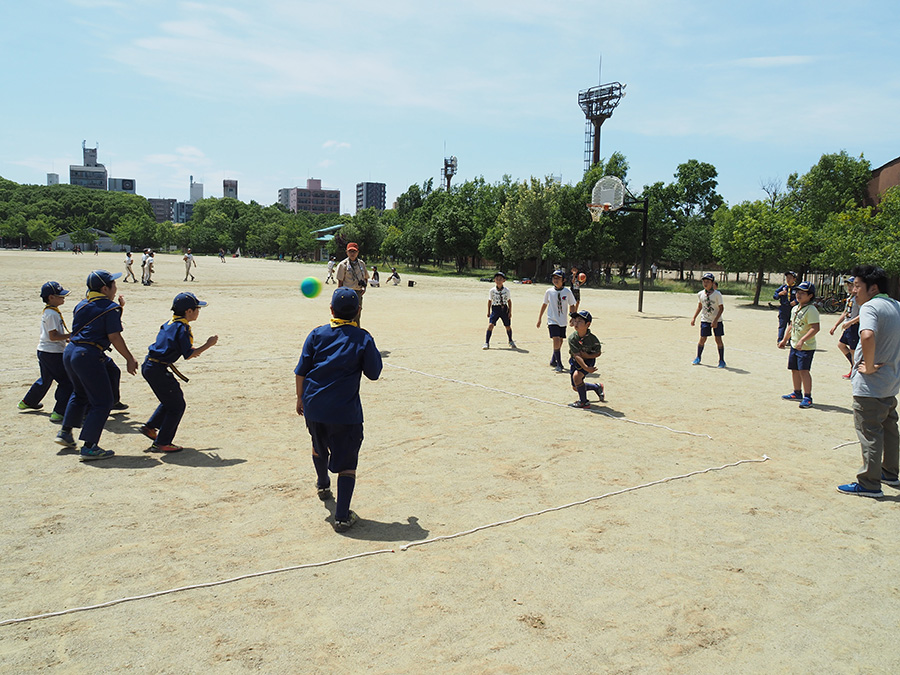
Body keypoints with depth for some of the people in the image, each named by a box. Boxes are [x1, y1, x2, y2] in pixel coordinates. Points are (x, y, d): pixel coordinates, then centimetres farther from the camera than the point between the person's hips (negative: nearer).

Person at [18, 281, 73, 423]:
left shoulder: (47, 312, 14)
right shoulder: (52, 314, -18)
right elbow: (53, 336, -21)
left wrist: (66, 337, 12)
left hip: (43, 352, 11)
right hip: (53, 353, -11)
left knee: (45, 379, 28)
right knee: (66, 381, -8)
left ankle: (27, 402, 45)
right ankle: (59, 412, -11)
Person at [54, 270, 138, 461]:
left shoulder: (81, 305, 15)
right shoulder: (111, 307, -8)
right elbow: (114, 337, -11)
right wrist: (130, 359, -4)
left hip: (69, 352, 9)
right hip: (89, 356, -9)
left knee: (80, 394, 31)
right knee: (103, 401, -2)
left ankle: (65, 433, 38)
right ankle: (89, 447, -5)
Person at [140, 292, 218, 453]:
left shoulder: (169, 323, 12)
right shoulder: (183, 328, -15)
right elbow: (188, 355, -19)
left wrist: (190, 349, 17)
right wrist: (207, 345, -10)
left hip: (148, 367, 10)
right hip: (159, 370, -10)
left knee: (170, 400, 26)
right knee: (177, 405, 1)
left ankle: (150, 427, 31)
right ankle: (161, 443, 3)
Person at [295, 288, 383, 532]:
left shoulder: (317, 335, 0)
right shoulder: (363, 339, -7)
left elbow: (301, 372, 2)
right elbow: (373, 373, -1)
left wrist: (300, 398, 15)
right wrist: (373, 352, 15)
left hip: (313, 406, 4)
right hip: (345, 411, -4)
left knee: (319, 447, 29)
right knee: (347, 462, 3)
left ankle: (323, 486, 53)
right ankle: (342, 516, -3)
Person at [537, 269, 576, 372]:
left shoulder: (567, 292, -4)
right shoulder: (549, 292, -2)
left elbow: (572, 306, 6)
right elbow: (545, 304, 11)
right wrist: (539, 318, 14)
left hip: (563, 321, 2)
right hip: (552, 320, -2)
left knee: (560, 342, 9)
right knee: (556, 341, -15)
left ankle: (553, 360, 30)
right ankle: (559, 364, -9)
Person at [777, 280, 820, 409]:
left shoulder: (811, 310, -15)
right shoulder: (795, 309, 13)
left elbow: (815, 328, -23)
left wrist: (802, 340, -30)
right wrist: (784, 340, 23)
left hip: (806, 347, -9)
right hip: (794, 345, 9)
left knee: (803, 370, -13)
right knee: (794, 369, 15)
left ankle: (807, 397, -8)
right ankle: (797, 393, 30)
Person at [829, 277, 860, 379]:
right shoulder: (849, 297, 14)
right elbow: (845, 313, 22)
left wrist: (850, 322, -27)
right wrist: (835, 326, 20)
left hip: (855, 327, -10)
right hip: (848, 327, 10)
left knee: (853, 350, -3)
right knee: (841, 344, 19)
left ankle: (853, 372, 9)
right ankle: (854, 365, 28)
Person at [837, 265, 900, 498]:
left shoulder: (870, 306, -18)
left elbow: (868, 336, -36)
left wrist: (869, 366, -24)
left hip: (870, 384, -9)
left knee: (869, 433, -3)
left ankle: (869, 484, 2)